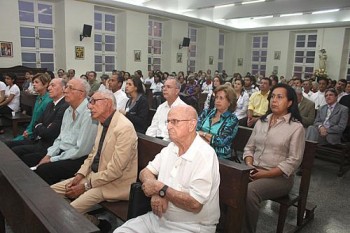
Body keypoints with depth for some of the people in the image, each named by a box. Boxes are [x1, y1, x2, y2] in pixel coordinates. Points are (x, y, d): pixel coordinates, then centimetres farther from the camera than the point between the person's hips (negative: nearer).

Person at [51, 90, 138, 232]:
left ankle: (91, 222, 9)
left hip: (114, 184, -9)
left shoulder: (124, 128, -24)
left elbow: (115, 170, -24)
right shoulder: (102, 123, 6)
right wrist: (79, 175, 1)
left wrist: (86, 186, -15)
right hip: (94, 175, 9)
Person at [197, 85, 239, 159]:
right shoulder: (206, 112, 11)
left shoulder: (232, 120, 0)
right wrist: (213, 141, -12)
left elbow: (222, 141, -12)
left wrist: (203, 134, -4)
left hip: (219, 157, -3)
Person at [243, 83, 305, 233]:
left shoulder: (296, 127, -5)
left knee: (249, 191, -32)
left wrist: (267, 173, -16)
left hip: (279, 177, -4)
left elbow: (293, 161, -10)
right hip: (254, 171, 5)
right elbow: (249, 147, 13)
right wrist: (249, 165, -6)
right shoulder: (261, 121, 11)